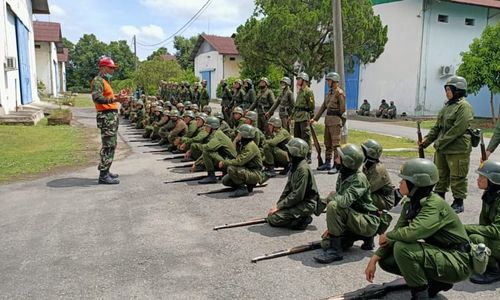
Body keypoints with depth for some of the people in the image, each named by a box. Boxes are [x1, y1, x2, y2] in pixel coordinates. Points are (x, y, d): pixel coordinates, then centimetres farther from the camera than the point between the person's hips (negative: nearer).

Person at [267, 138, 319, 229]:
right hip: (298, 201, 10)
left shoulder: (303, 169, -23)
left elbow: (297, 195, -25)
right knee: (270, 214, 4)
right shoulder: (294, 166, 8)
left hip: (306, 205, -10)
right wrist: (277, 204, 3)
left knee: (273, 218, -18)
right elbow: (288, 188, 12)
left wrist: (279, 206, -18)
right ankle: (300, 218, 8)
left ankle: (302, 221, -7)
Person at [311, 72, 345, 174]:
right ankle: (327, 163, 26)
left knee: (336, 144, -7)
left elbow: (342, 109, -14)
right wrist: (315, 118, 13)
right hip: (328, 119, 9)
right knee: (327, 143, 15)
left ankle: (337, 166, -3)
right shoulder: (329, 92, 14)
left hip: (335, 120, -9)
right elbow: (323, 106, 16)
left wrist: (336, 117, 3)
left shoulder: (339, 93, -13)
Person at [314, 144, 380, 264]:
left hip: (368, 222, -9)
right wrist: (331, 226, 0)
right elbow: (338, 199, 8)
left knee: (333, 205, -29)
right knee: (325, 242, 2)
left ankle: (335, 250, -19)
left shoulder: (359, 178, -23)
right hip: (354, 219, 9)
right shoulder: (342, 175, 3)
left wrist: (331, 196, -14)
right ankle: (363, 236, 17)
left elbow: (344, 201, -37)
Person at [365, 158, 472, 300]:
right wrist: (374, 258, -5)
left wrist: (386, 236, -17)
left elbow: (412, 232, -37)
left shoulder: (434, 204, -24)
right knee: (386, 260, 1)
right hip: (438, 252, 9)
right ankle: (437, 282, 12)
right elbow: (398, 232, 3)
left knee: (401, 248, -28)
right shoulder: (409, 204, 1)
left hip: (457, 263, -9)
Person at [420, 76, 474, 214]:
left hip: (458, 150, -9)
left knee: (457, 177, 2)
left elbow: (458, 129, -21)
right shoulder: (447, 106, 15)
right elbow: (437, 126, 17)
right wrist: (427, 139, 6)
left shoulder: (463, 106, -13)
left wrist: (440, 142, -20)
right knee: (441, 175, 17)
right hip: (442, 149, 9)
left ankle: (458, 203, 13)